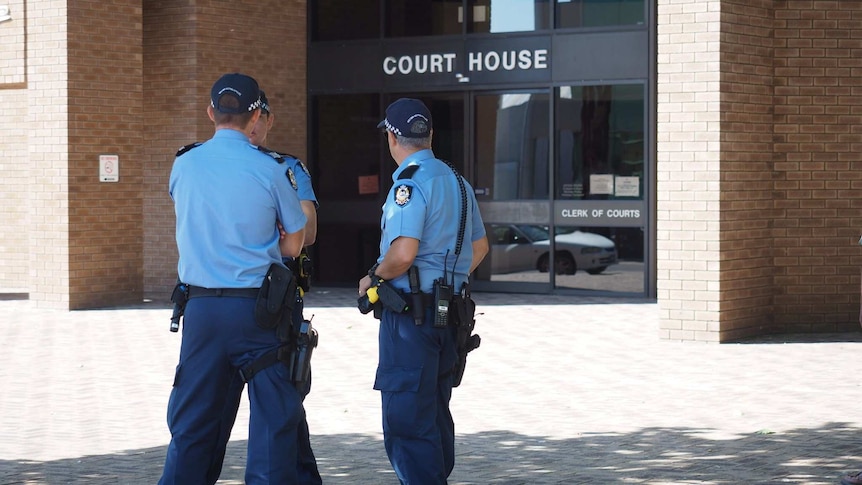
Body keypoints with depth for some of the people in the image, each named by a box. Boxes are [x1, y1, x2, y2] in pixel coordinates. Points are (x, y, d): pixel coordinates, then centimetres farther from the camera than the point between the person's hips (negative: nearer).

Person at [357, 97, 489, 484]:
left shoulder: (410, 182, -14)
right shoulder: (456, 180, 14)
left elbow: (403, 253, -24)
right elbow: (479, 246, 23)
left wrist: (373, 279, -7)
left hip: (410, 316, -9)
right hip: (449, 313, 9)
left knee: (406, 422, -7)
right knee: (436, 415, 18)